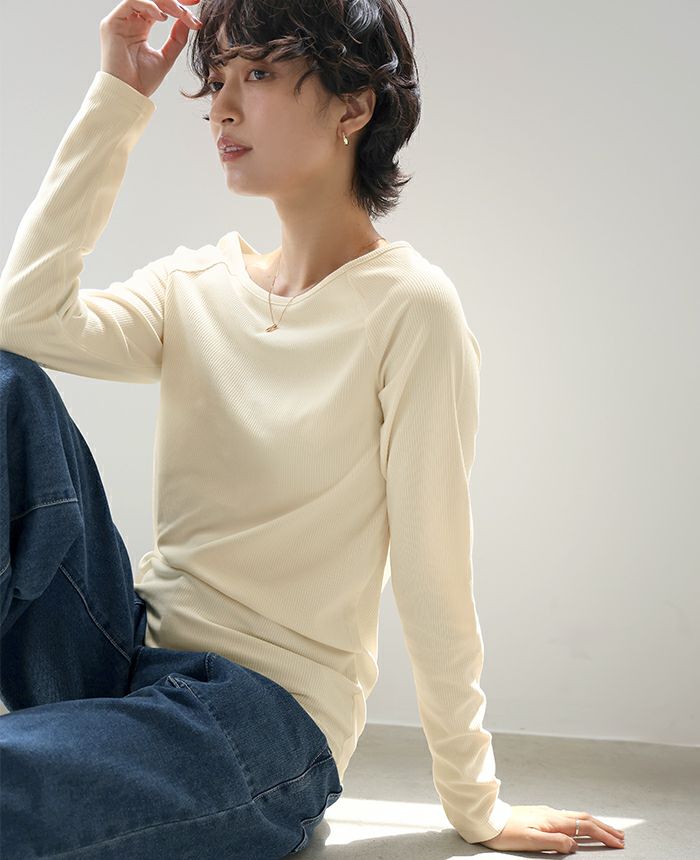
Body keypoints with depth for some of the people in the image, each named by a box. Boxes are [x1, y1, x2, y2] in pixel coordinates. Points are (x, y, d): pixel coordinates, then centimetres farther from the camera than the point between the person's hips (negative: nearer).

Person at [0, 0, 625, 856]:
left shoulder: (406, 306, -11)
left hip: (269, 714, -7)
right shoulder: (195, 286, 6)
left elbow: (431, 580, -10)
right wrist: (117, 100, -7)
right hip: (128, 656, 7)